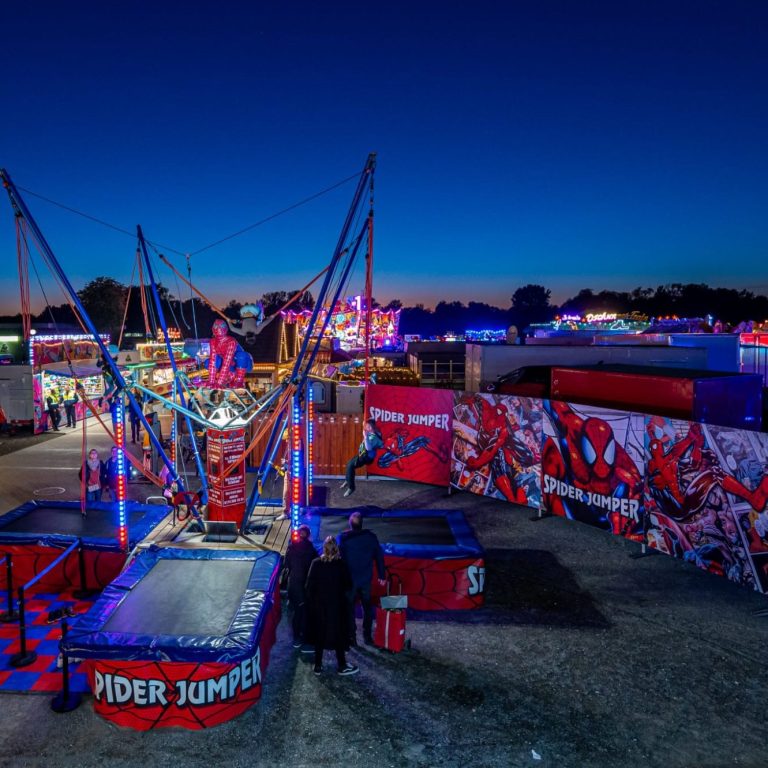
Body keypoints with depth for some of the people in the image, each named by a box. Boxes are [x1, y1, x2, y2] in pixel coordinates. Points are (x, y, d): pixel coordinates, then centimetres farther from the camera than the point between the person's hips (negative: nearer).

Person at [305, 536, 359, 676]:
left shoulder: (316, 563, -8)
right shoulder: (341, 564, -10)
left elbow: (309, 585, -6)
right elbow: (348, 584, -4)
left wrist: (311, 601, 5)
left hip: (319, 604, 1)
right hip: (336, 604, -1)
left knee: (319, 633, 11)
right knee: (338, 633, 8)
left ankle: (318, 666, 18)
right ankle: (342, 666, 15)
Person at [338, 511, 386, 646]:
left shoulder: (343, 538, -11)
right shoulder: (371, 537, -4)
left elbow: (339, 557, -9)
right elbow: (379, 557, 0)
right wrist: (382, 576, 9)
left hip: (349, 579, -2)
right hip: (366, 579, 2)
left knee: (349, 608, 10)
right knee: (367, 607, 15)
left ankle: (351, 637, 12)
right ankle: (367, 636, 18)